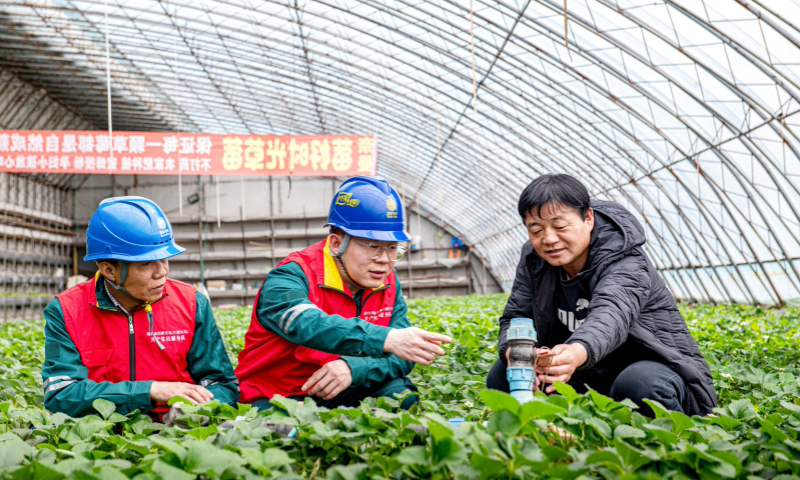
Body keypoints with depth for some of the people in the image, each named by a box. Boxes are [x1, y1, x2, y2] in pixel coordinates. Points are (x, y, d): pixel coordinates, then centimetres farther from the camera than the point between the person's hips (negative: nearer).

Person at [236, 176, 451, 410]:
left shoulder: (388, 283, 1)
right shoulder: (294, 276, -18)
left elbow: (402, 356, -8)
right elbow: (307, 326, -41)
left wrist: (354, 367, -29)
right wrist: (386, 339, -54)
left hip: (343, 393, 7)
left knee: (401, 393, -19)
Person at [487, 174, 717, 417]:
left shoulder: (625, 262, -25)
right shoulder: (533, 259, -3)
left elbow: (611, 315, -46)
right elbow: (516, 317, -2)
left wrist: (577, 352, -70)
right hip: (592, 372, 6)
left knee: (640, 385, -41)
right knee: (502, 375, -11)